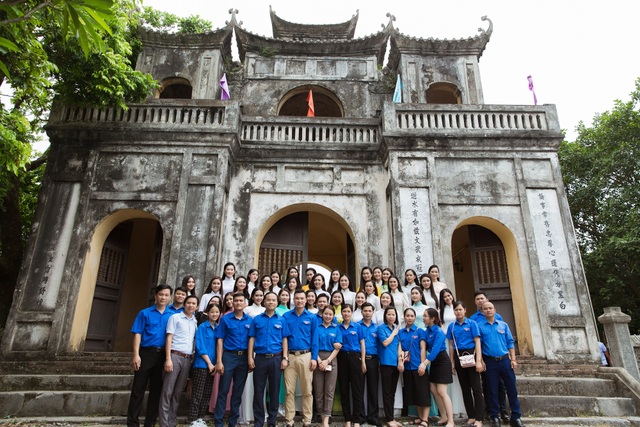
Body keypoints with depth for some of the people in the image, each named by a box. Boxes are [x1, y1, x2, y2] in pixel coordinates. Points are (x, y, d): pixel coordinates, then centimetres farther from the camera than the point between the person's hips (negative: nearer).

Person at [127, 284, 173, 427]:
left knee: (156, 390, 10)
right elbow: (137, 334, -2)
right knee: (138, 388, 2)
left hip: (163, 355, 2)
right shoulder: (145, 313, 3)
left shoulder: (172, 315, 7)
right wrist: (136, 354, -12)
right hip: (146, 353, -2)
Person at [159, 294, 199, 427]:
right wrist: (168, 359, -12)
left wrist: (193, 357, 5)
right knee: (167, 391, -3)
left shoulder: (195, 322, 15)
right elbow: (169, 338, -4)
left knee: (178, 392, 9)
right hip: (175, 356, -4)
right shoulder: (175, 317, 2)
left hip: (188, 359, 5)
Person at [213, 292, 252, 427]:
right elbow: (220, 340, -3)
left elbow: (251, 340, 8)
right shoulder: (225, 319, -1)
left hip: (244, 358, 3)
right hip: (229, 356, -2)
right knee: (223, 390, 2)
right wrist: (219, 361, -10)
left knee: (238, 391, 11)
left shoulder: (250, 320, 5)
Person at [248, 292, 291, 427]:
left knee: (274, 390, 8)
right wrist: (250, 357, -3)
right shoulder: (257, 319, 5)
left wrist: (285, 358, -3)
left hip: (276, 358, 0)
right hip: (260, 358, 0)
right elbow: (252, 339, 4)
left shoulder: (281, 320, 5)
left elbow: (284, 340, 4)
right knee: (258, 390, 6)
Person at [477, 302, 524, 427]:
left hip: (505, 360, 2)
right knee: (492, 390, 6)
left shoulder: (503, 325, 8)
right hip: (490, 361, -2)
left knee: (511, 388, 5)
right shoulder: (479, 326, -1)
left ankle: (516, 417, 18)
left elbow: (510, 343, 8)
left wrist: (513, 359, 0)